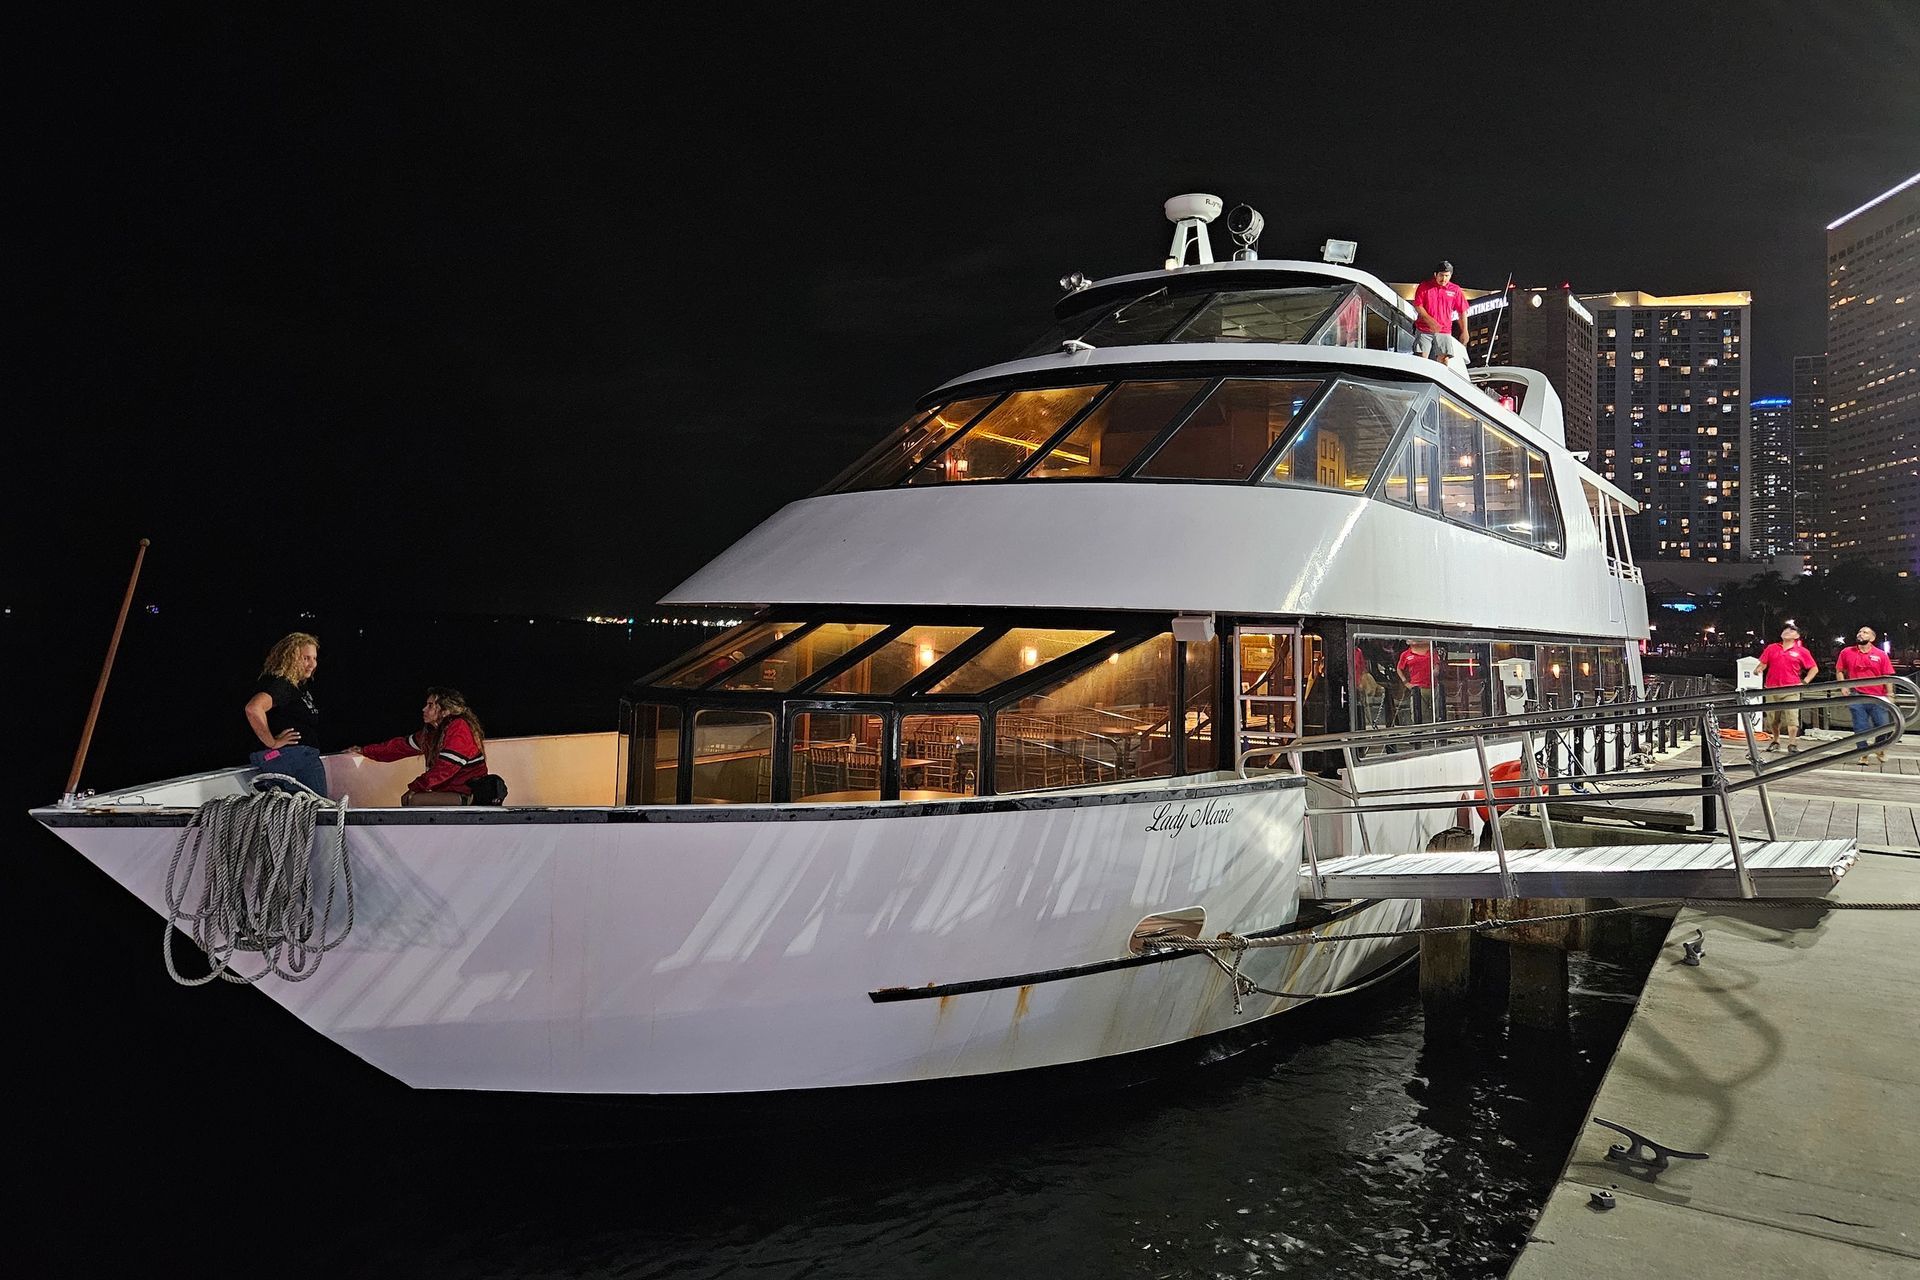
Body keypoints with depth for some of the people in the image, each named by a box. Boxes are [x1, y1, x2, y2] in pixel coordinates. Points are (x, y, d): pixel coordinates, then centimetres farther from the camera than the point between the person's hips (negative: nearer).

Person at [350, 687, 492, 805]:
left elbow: (444, 768, -22)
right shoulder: (432, 731, 12)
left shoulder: (459, 728, -16)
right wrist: (364, 751, 26)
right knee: (406, 799, 7)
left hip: (469, 795, -9)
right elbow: (402, 745, 23)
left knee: (415, 800, -19)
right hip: (449, 791, 9)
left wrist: (415, 788, -16)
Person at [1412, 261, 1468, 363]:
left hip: (1444, 332, 1)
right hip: (1423, 331, -1)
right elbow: (1417, 306, -3)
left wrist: (1464, 332, 6)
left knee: (1443, 360, -5)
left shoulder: (1455, 290, 7)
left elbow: (1462, 312, 10)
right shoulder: (1424, 286, 2)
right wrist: (1430, 321, -16)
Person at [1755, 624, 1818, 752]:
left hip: (1791, 690, -3)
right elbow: (1763, 664, 13)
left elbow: (1814, 669, 9)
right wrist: (1759, 670, -10)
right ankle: (1775, 741, 22)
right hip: (1771, 689, 3)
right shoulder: (1771, 649, 12)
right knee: (1772, 718, 8)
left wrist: (1804, 682, -1)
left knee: (1792, 718, -9)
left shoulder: (1801, 651, 5)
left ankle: (1793, 744, -3)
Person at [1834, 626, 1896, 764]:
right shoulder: (1846, 653, 4)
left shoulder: (1881, 655, 1)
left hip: (1878, 698, 0)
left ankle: (1880, 749, 28)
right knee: (1860, 728, 5)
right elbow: (1839, 671, 12)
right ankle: (1863, 755, 16)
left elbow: (1887, 676, 0)